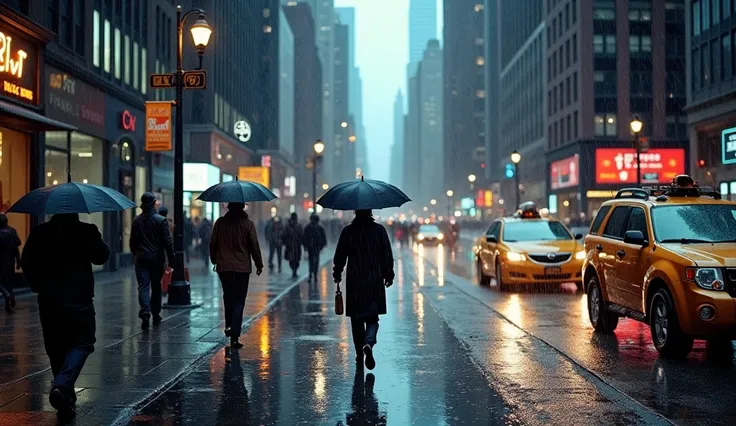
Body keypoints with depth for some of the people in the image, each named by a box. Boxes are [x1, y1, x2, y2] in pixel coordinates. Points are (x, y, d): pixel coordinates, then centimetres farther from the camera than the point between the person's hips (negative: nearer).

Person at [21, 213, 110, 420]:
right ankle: (62, 386, -21)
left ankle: (66, 395, 20)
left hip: (48, 300, 3)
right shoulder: (86, 232, -7)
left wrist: (38, 286, 15)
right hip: (78, 300, -3)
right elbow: (101, 256, 0)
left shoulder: (39, 233, 2)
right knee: (81, 344, 3)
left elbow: (26, 262, 2)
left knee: (56, 348, 15)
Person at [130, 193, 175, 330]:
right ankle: (156, 315, 21)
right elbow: (167, 242, -9)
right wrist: (171, 259, -3)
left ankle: (145, 313, -22)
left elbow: (132, 241, 11)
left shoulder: (136, 220, 3)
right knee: (156, 287, 13)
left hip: (141, 258, 1)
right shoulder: (161, 220, -8)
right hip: (157, 258, -1)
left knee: (143, 286, -3)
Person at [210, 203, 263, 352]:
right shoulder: (248, 224, -8)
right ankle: (234, 338, -5)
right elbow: (254, 246, -5)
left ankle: (229, 326, 19)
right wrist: (259, 264, 7)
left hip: (223, 267, 2)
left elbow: (213, 244, 6)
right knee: (238, 302, 0)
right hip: (242, 267, -2)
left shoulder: (220, 222, 0)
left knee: (228, 297, 25)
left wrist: (214, 260, 21)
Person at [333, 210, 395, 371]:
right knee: (372, 318, 6)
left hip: (354, 282, 0)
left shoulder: (347, 231, -2)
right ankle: (368, 343, -22)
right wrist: (389, 275, 10)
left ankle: (360, 354, 16)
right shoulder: (379, 230, -2)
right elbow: (387, 255, -1)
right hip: (375, 282, 0)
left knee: (356, 319, 12)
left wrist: (337, 274, 16)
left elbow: (339, 256, 2)